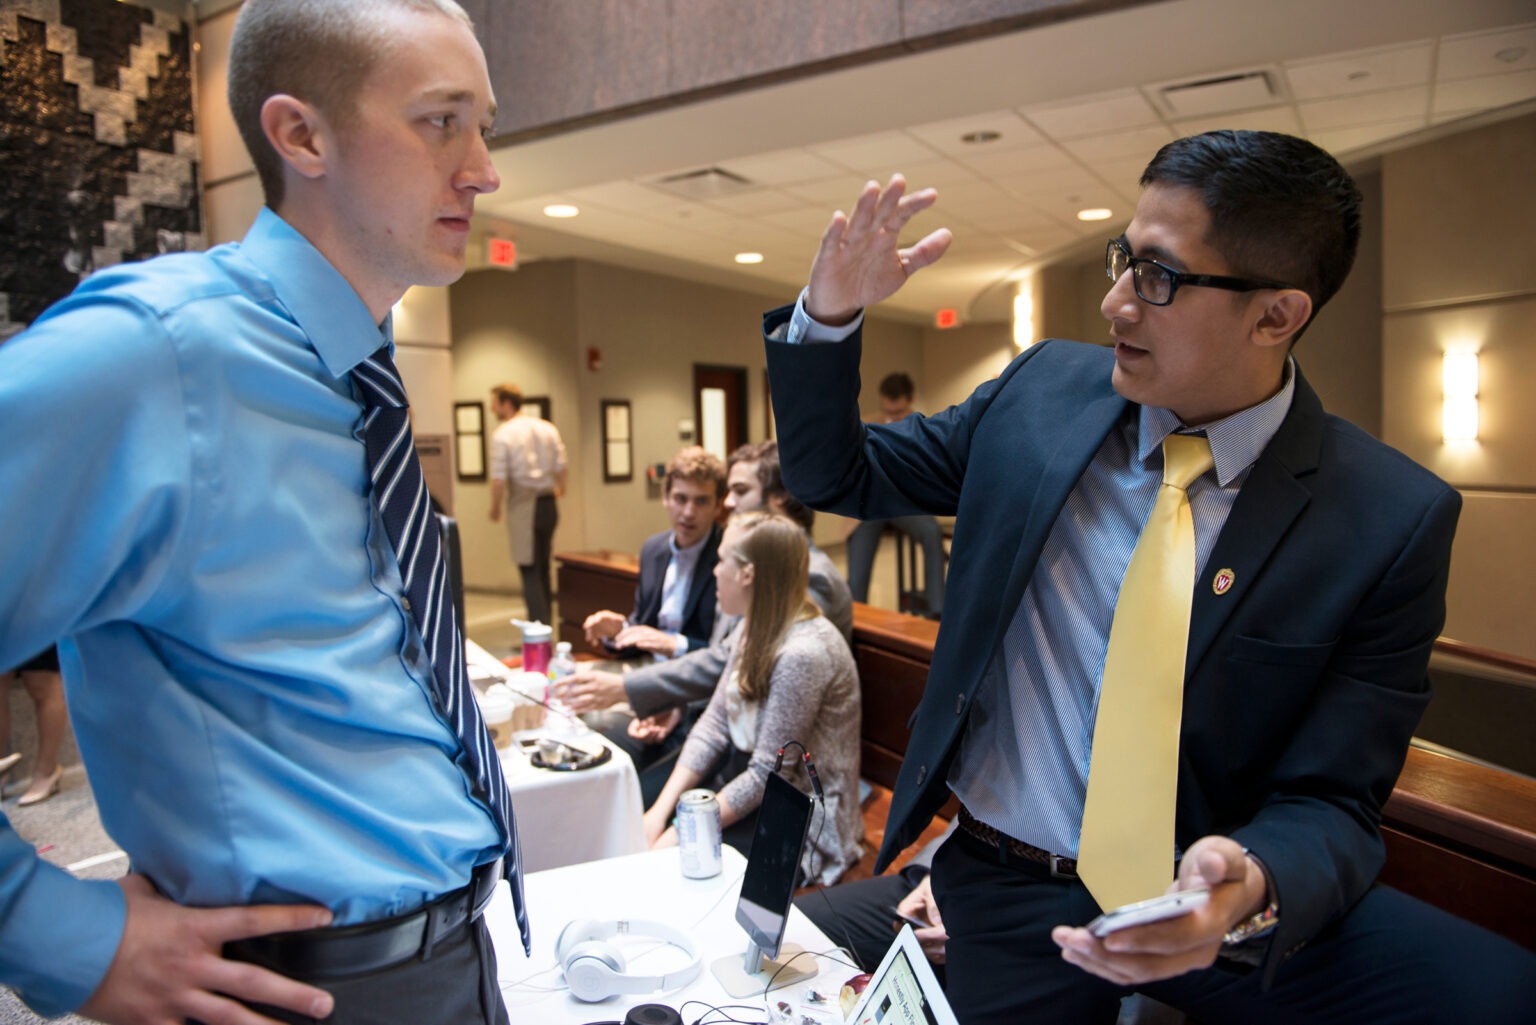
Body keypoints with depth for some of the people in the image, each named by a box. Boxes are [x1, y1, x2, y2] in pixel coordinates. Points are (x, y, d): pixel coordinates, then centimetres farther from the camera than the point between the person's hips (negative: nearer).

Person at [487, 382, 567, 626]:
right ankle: (546, 623, 23)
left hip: (523, 505, -6)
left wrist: (495, 508, 0)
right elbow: (560, 467, 8)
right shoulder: (548, 429, 5)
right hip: (548, 504, 6)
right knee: (543, 569, 17)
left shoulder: (502, 435, -11)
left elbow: (498, 479, -15)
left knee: (530, 572, 0)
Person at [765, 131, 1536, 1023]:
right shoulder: (1045, 388, -4)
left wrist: (1250, 888, -31)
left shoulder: (1392, 522, -11)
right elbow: (835, 477, 4)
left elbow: (1328, 801, -8)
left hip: (1202, 898, -1)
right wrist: (830, 314, -13)